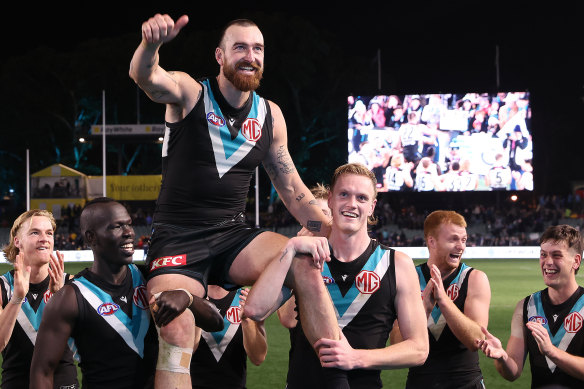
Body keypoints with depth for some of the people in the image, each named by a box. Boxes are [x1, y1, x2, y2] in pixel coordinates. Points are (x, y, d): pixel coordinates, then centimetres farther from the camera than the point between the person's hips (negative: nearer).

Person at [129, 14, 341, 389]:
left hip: (233, 235, 3)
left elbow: (292, 188, 15)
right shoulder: (188, 92, -3)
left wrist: (332, 234, 1)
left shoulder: (270, 115, 9)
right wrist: (151, 43, -50)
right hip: (178, 240, -3)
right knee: (175, 337, -23)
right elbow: (145, 76, -26)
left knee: (306, 266, -23)